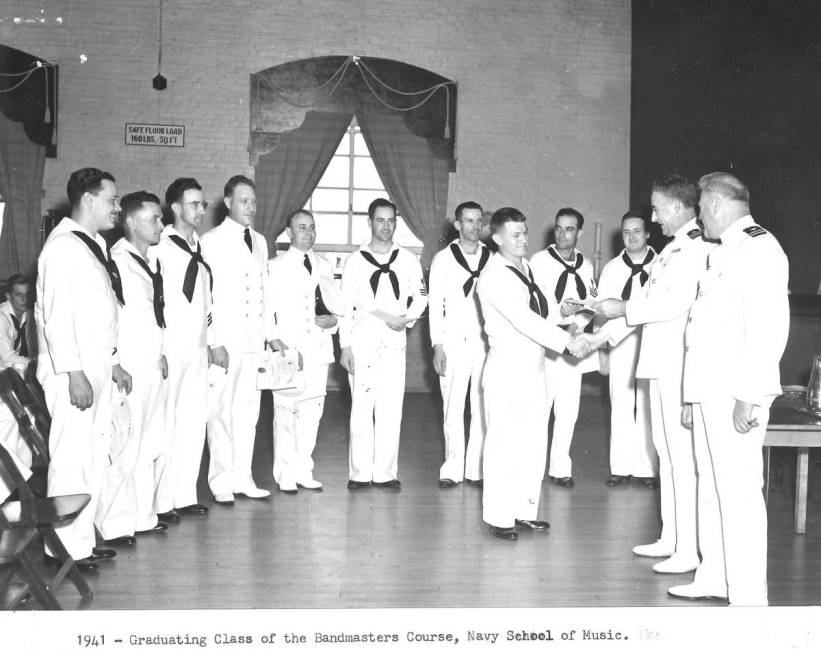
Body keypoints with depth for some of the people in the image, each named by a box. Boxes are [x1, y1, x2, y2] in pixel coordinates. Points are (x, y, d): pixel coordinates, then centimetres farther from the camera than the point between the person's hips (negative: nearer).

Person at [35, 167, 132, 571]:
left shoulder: (95, 243, 15)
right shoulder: (63, 246, -13)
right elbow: (56, 315, -18)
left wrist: (113, 363, 20)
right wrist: (74, 374, -21)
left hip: (97, 368, 9)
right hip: (73, 373, -9)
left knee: (95, 457, 13)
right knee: (72, 458, -4)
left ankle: (83, 539, 23)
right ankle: (65, 548, 6)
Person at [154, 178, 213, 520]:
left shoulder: (199, 248, 14)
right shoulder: (160, 247, -9)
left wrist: (211, 339, 17)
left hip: (197, 347, 7)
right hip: (170, 347, -7)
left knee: (194, 422, 9)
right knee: (165, 423, -5)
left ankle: (185, 495, 18)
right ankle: (161, 501, 3)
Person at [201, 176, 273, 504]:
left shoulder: (260, 241, 16)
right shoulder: (212, 241, -4)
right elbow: (206, 295, -8)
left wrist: (271, 334, 13)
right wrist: (216, 342, -14)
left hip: (254, 340, 6)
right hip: (225, 340, -6)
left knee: (248, 409, 7)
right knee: (221, 411, -2)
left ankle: (242, 477, 15)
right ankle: (221, 481, 7)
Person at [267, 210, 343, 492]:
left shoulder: (324, 266, 17)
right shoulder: (276, 267, 3)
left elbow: (337, 304, 18)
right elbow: (267, 308, -2)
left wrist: (333, 319, -4)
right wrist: (276, 341, -12)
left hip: (319, 349, 4)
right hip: (288, 349, -4)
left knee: (312, 411, 6)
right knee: (286, 411, -5)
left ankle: (303, 471, 16)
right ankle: (286, 474, 4)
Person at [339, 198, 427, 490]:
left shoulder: (408, 260, 8)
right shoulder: (355, 260, 5)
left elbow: (421, 297, 15)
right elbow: (345, 305, 4)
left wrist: (406, 318, -5)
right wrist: (344, 345, -2)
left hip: (395, 341, 1)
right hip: (362, 340, -1)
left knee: (392, 408, 0)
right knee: (362, 406, -2)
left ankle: (385, 472, 7)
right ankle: (360, 473, 5)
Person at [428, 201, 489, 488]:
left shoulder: (492, 259, 6)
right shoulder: (443, 259, 3)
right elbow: (435, 304, 3)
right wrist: (437, 346, -3)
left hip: (486, 342, 1)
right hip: (454, 342, -1)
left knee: (483, 407, 1)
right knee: (453, 407, 1)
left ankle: (477, 468, 10)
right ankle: (453, 468, 10)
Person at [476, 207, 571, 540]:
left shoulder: (526, 267, 12)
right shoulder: (494, 276, -14)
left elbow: (544, 310, 15)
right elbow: (525, 321, -22)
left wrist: (565, 319, -3)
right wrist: (567, 340, -23)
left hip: (533, 366, 8)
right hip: (506, 366, -8)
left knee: (534, 441, 12)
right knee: (504, 443, -2)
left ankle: (525, 510, 23)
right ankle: (499, 517, 8)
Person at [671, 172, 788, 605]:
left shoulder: (758, 249, -10)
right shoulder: (724, 253, 20)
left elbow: (769, 327, -19)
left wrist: (750, 396, -23)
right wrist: (693, 397, 20)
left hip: (736, 396, -10)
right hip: (709, 391, 10)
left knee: (738, 491, -8)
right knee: (711, 487, 15)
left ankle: (748, 598, -1)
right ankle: (715, 577, 27)